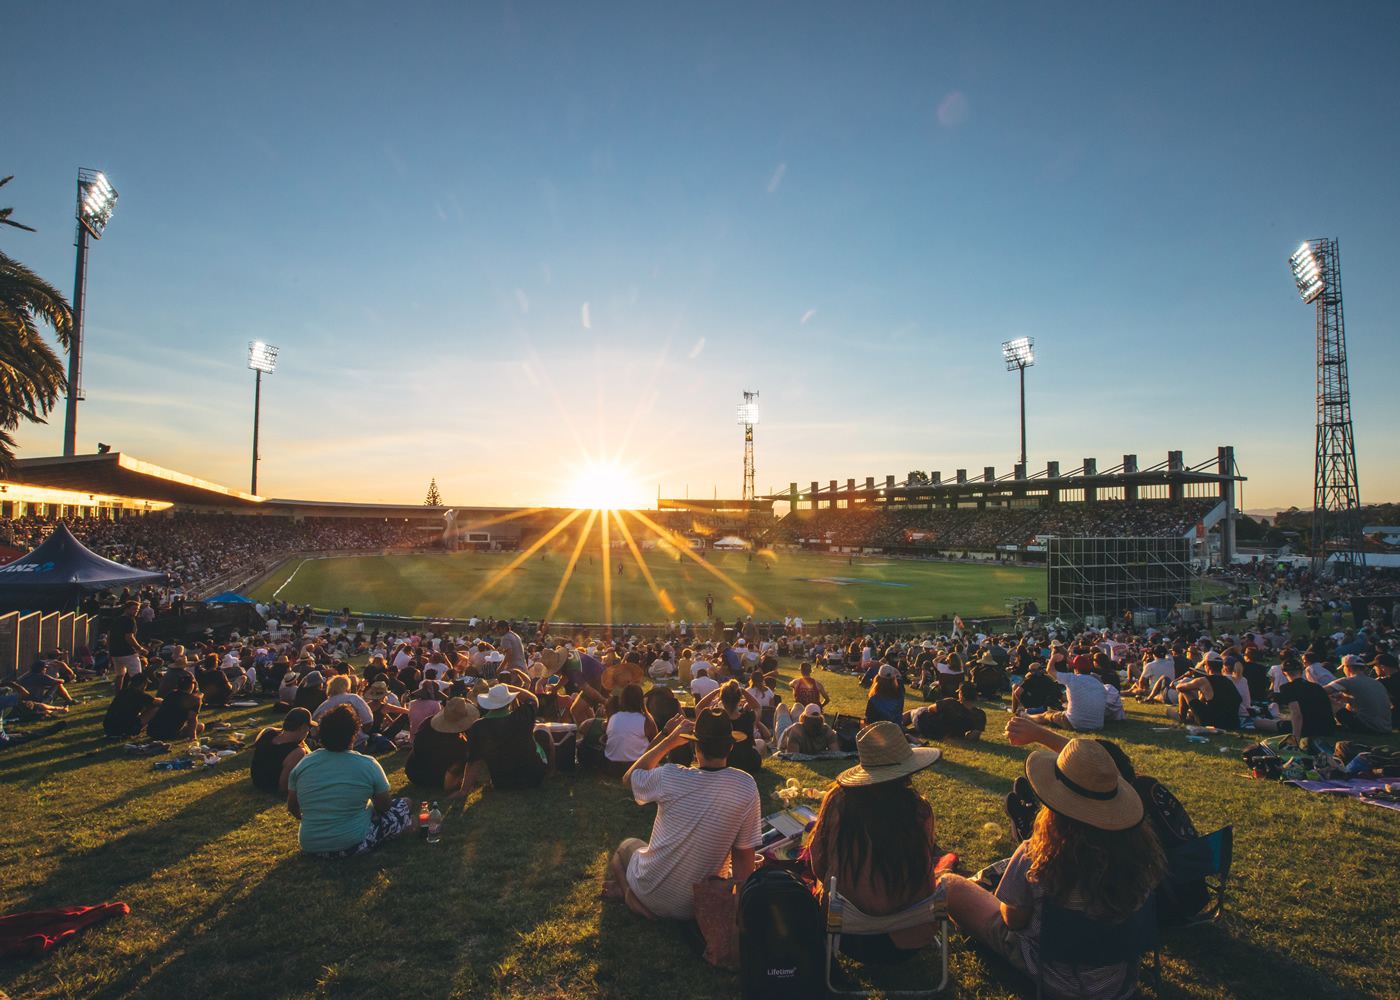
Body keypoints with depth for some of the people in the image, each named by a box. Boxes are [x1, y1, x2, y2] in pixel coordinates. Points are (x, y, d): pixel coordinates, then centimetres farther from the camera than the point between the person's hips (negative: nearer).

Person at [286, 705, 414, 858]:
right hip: (352, 845, -5)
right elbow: (384, 806, -5)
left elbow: (292, 808, 7)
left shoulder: (303, 763, -5)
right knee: (401, 806, 15)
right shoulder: (368, 765, -15)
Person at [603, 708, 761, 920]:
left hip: (655, 895, 0)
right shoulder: (747, 787, -18)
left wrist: (670, 741, -3)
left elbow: (628, 779, 2)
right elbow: (743, 854, -9)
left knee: (626, 845, 32)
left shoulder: (669, 777, -21)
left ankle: (629, 891, 2)